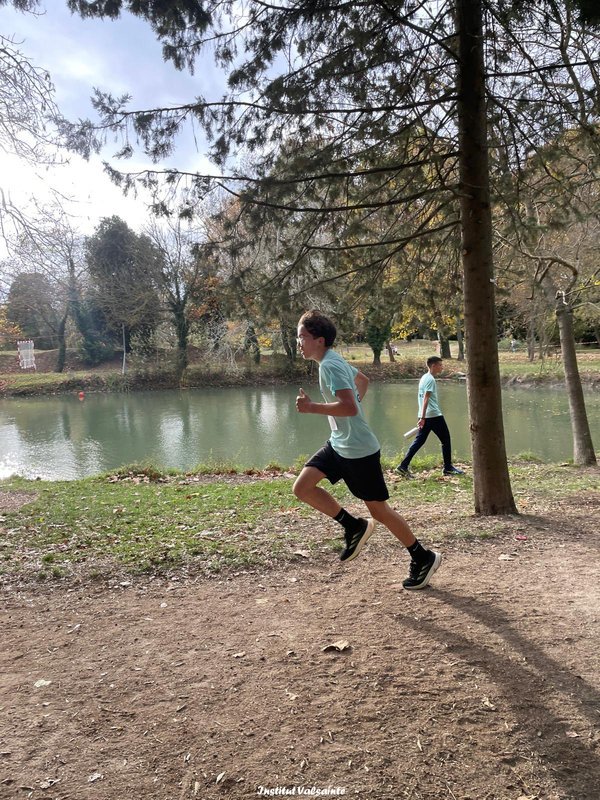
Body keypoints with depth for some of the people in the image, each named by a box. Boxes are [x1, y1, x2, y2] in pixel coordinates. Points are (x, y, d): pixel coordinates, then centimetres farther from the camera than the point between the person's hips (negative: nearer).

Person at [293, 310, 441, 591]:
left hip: (359, 450, -9)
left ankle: (423, 558, 21)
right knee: (302, 487, 1)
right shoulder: (335, 360, 9)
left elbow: (349, 407, -33)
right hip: (338, 444, 9)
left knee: (379, 509, 2)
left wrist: (311, 407, -25)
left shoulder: (329, 365, -21)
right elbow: (363, 380, 27)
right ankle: (355, 526, 14)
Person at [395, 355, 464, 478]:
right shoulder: (430, 379, -12)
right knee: (446, 440, 5)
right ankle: (448, 468, 13)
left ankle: (403, 466, 0)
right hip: (434, 415, -9)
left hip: (425, 416, 9)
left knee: (419, 441, 7)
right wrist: (423, 417, -24)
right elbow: (426, 399, -20)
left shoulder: (424, 378, 17)